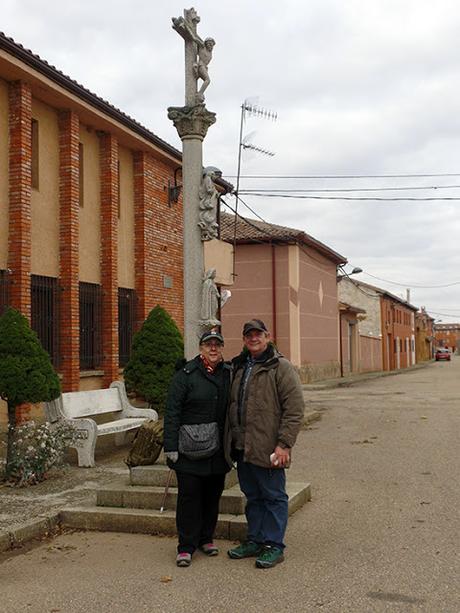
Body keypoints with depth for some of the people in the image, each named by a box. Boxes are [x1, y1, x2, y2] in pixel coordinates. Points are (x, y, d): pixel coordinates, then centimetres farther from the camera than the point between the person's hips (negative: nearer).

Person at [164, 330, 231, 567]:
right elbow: (172, 412, -10)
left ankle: (206, 538, 29)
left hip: (218, 450, 5)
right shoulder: (185, 375, -7)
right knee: (189, 496, -2)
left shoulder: (229, 374, 8)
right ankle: (186, 547, 8)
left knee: (213, 495, 13)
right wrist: (171, 447, -14)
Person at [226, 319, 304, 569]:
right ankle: (255, 540, 29)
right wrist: (231, 439, 14)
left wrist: (284, 444, -19)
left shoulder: (281, 367, -9)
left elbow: (294, 409, -14)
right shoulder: (239, 367, 15)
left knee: (273, 496, 4)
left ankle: (273, 546, 13)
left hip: (267, 448, -7)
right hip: (242, 447, 7)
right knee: (253, 496, 17)